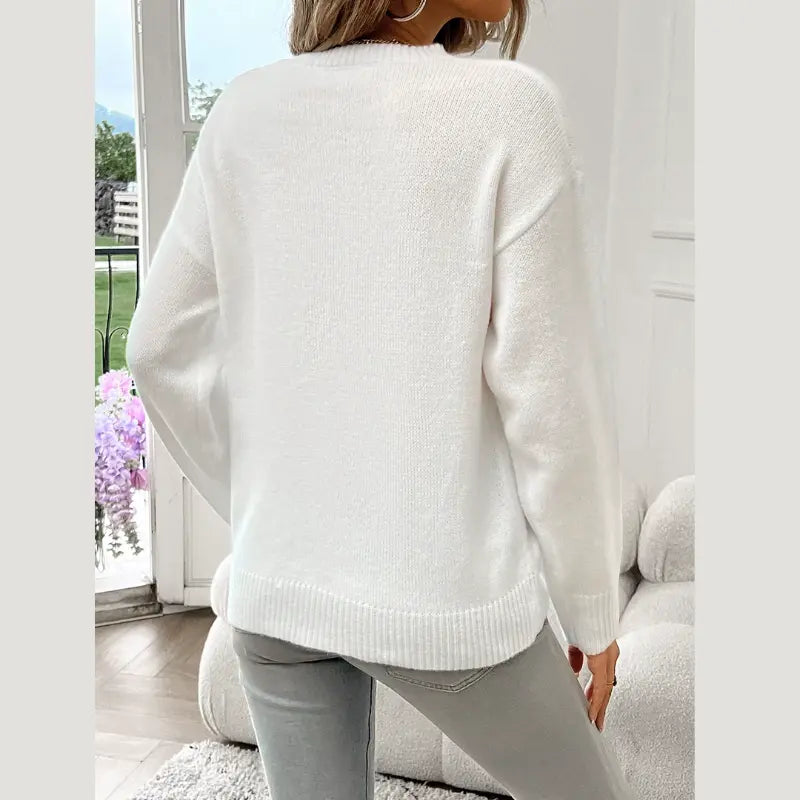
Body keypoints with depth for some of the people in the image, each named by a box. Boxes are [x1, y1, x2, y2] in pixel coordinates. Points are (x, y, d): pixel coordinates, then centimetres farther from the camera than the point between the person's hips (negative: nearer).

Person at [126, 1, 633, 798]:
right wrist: (593, 609, 0)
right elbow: (548, 390, -13)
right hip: (445, 594, -4)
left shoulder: (247, 110, 0)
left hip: (277, 585, 4)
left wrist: (260, 509, 15)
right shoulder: (506, 107, -13)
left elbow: (162, 347, 3)